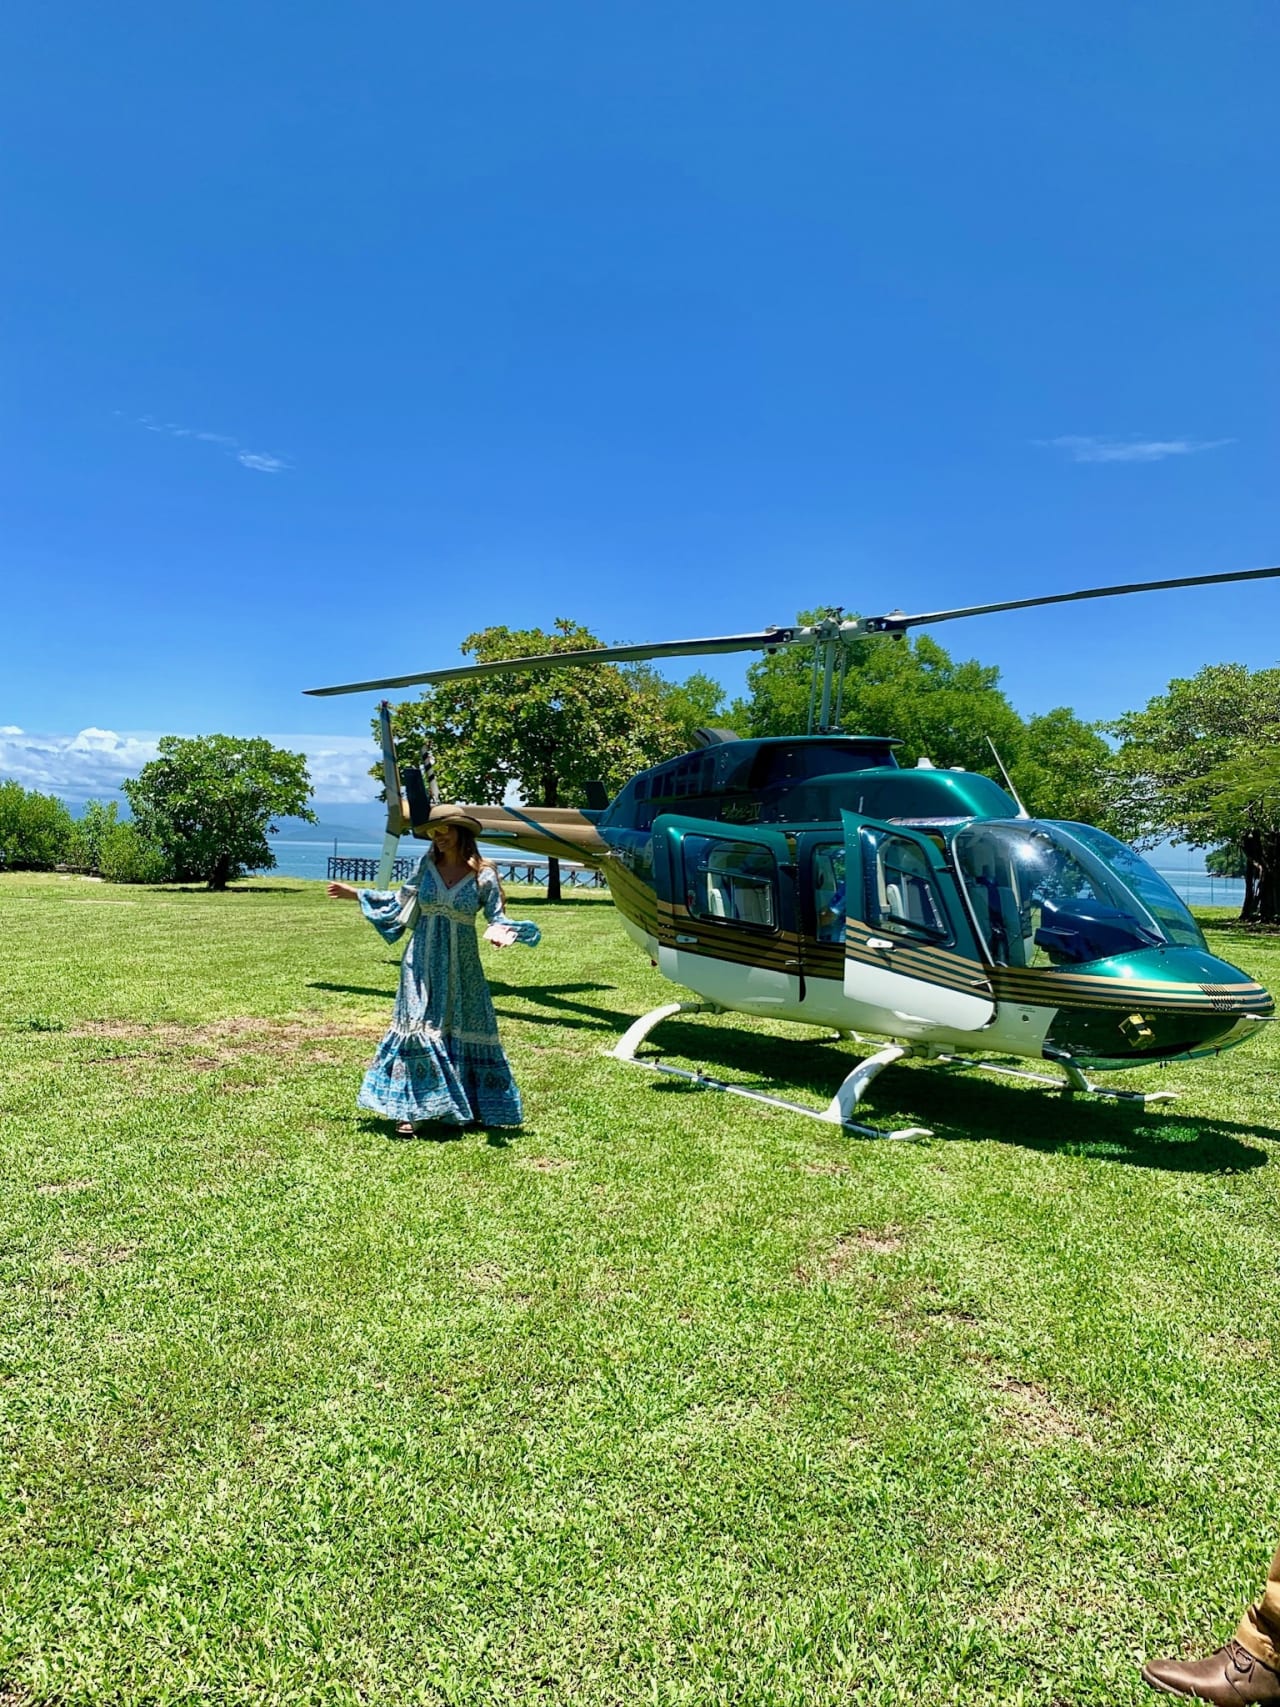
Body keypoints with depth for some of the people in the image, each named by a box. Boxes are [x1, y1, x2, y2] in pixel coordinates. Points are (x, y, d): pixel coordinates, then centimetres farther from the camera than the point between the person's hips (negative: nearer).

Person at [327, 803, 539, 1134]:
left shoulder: (482, 874, -8)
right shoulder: (426, 865, 0)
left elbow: (496, 916, -7)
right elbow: (401, 899, 15)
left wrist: (501, 933, -31)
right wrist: (355, 894, 18)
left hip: (461, 967, -1)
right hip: (422, 961, 2)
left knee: (463, 1032, 8)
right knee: (417, 1030, -1)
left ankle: (469, 1108, 21)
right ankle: (409, 1110, 4)